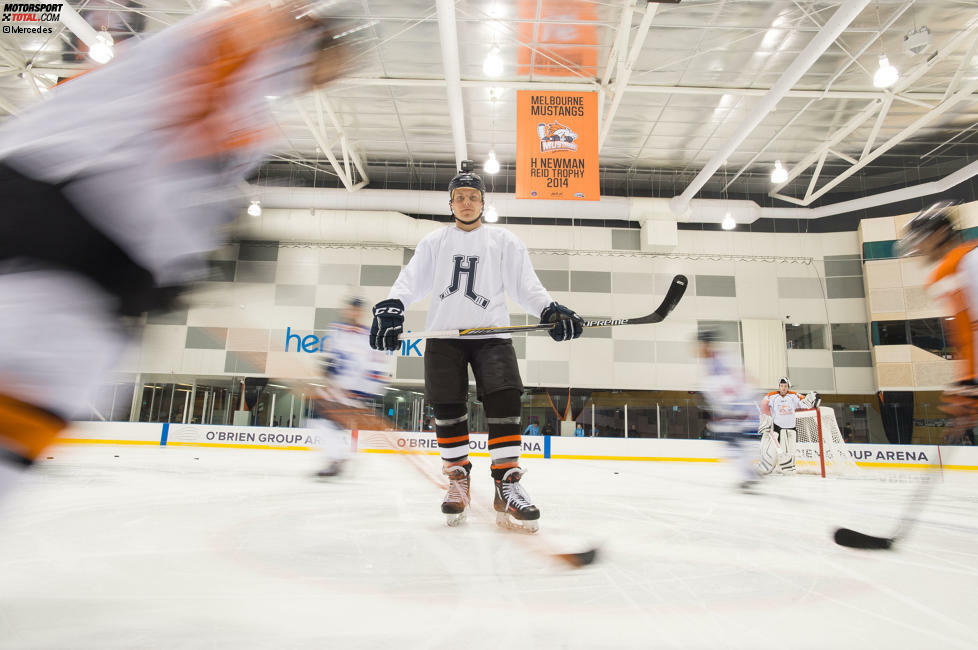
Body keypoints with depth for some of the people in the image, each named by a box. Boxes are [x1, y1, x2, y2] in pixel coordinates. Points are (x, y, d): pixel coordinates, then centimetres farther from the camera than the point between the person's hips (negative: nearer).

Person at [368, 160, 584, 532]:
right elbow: (411, 280, 4)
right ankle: (458, 480, 13)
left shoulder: (504, 242, 12)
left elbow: (526, 285, 5)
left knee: (503, 399, -16)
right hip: (444, 334, 1)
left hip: (492, 333, -1)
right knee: (447, 407, -5)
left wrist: (550, 310, -13)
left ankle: (506, 486, -11)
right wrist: (390, 307, -15)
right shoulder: (434, 243, 15)